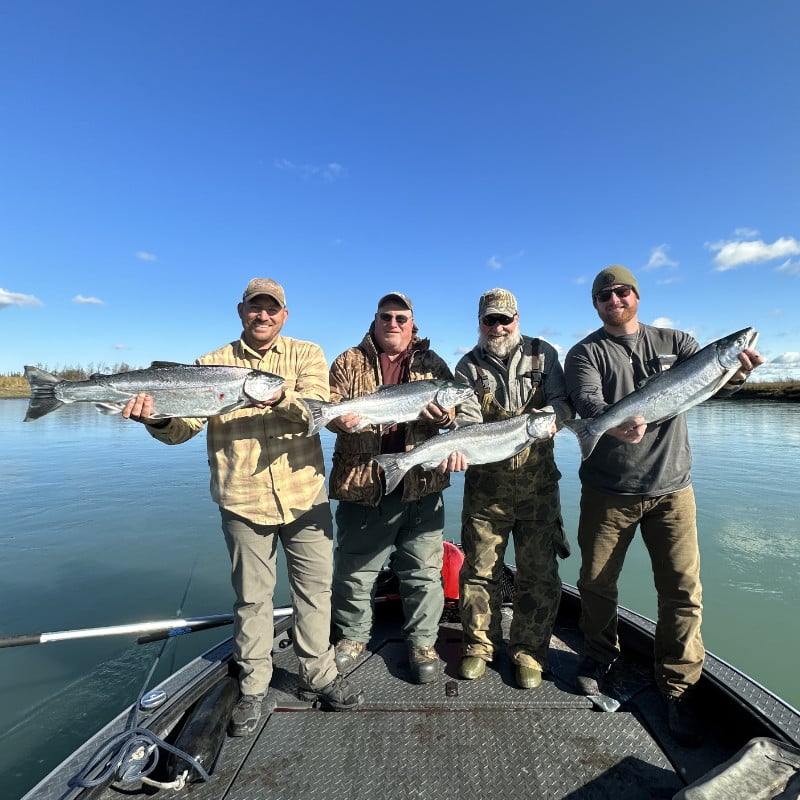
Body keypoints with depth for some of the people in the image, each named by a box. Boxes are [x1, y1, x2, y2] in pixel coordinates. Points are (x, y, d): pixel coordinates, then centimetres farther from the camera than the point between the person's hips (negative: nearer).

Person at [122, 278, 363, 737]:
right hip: (243, 500, 0)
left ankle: (318, 676, 34)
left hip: (305, 495, 1)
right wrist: (158, 418, -27)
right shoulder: (213, 364, 3)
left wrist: (279, 397, -36)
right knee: (252, 598, 13)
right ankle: (253, 688, 35)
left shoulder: (307, 354, 1)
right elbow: (186, 426, -6)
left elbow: (317, 407, -17)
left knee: (316, 588, 13)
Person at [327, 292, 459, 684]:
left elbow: (453, 410, 5)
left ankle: (422, 642, 32)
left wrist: (444, 417, -19)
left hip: (420, 484, 1)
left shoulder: (430, 363, 9)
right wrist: (338, 418, -25)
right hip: (361, 483, 0)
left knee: (423, 570, 11)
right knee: (353, 569, 14)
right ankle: (352, 635, 38)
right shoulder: (349, 362, 6)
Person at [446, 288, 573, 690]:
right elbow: (466, 417, -9)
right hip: (485, 486, 0)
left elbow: (563, 401, -1)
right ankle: (479, 645, 28)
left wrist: (551, 414, -24)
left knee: (538, 572, 8)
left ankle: (529, 650, 27)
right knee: (479, 569, 9)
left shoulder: (542, 354, 6)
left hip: (538, 483, 1)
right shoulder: (469, 365, 4)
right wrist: (458, 446, -30)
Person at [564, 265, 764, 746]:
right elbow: (586, 399, -16)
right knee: (597, 581, 8)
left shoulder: (673, 342, 10)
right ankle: (600, 655, 34)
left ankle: (678, 687, 22)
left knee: (683, 588, 2)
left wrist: (735, 372, -29)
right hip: (608, 489, -1)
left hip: (671, 486, 2)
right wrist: (614, 423, -37)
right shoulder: (586, 352, 1)